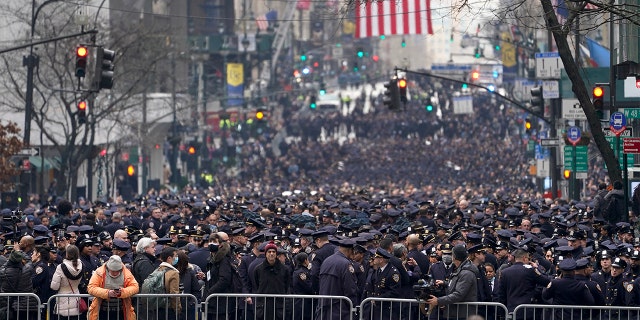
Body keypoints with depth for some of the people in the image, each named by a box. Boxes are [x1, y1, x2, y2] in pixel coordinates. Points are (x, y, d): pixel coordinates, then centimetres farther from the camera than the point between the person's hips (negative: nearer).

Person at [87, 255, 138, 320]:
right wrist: (107, 293, -29)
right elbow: (91, 288, -15)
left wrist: (123, 292, -27)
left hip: (120, 312, 1)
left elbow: (135, 287, -6)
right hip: (103, 311, -1)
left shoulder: (126, 273, -2)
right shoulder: (99, 272, -8)